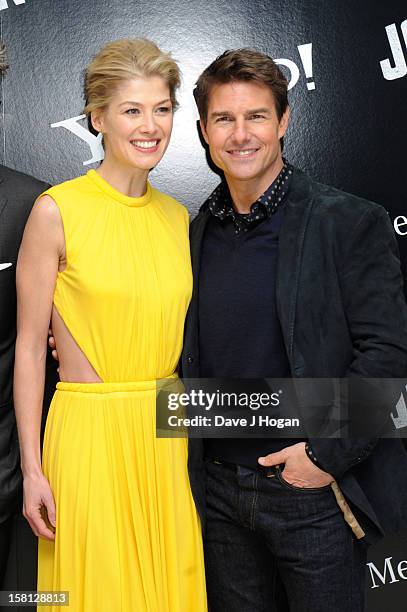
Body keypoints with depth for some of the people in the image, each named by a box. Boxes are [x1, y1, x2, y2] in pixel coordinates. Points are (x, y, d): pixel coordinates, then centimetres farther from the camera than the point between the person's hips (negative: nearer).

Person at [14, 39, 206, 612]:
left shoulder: (178, 217, 7)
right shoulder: (57, 210, -8)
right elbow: (29, 347, -6)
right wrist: (32, 469, -6)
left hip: (169, 435, 5)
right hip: (90, 435, -4)